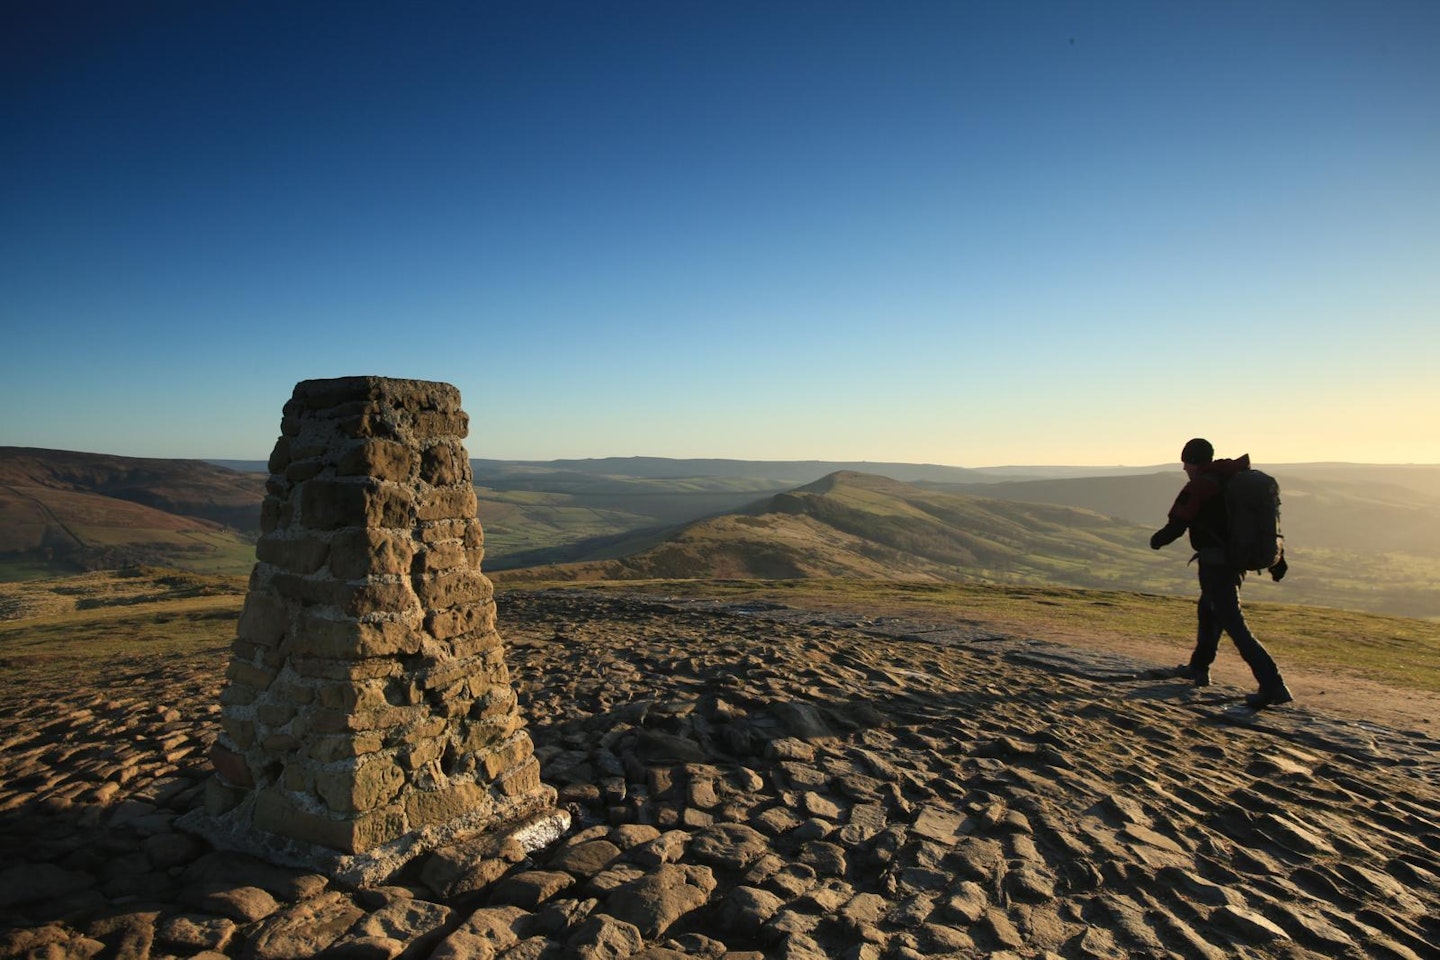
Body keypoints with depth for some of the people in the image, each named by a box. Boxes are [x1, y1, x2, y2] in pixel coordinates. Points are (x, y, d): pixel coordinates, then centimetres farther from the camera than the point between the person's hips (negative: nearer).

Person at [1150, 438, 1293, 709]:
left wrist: (1157, 540, 7)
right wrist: (1277, 558, 17)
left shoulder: (1200, 486, -11)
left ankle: (1273, 686, -13)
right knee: (1208, 611, 24)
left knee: (1235, 626, -8)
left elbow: (1177, 524, -14)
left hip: (1215, 563, -9)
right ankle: (1199, 668, 35)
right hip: (1237, 561, 9)